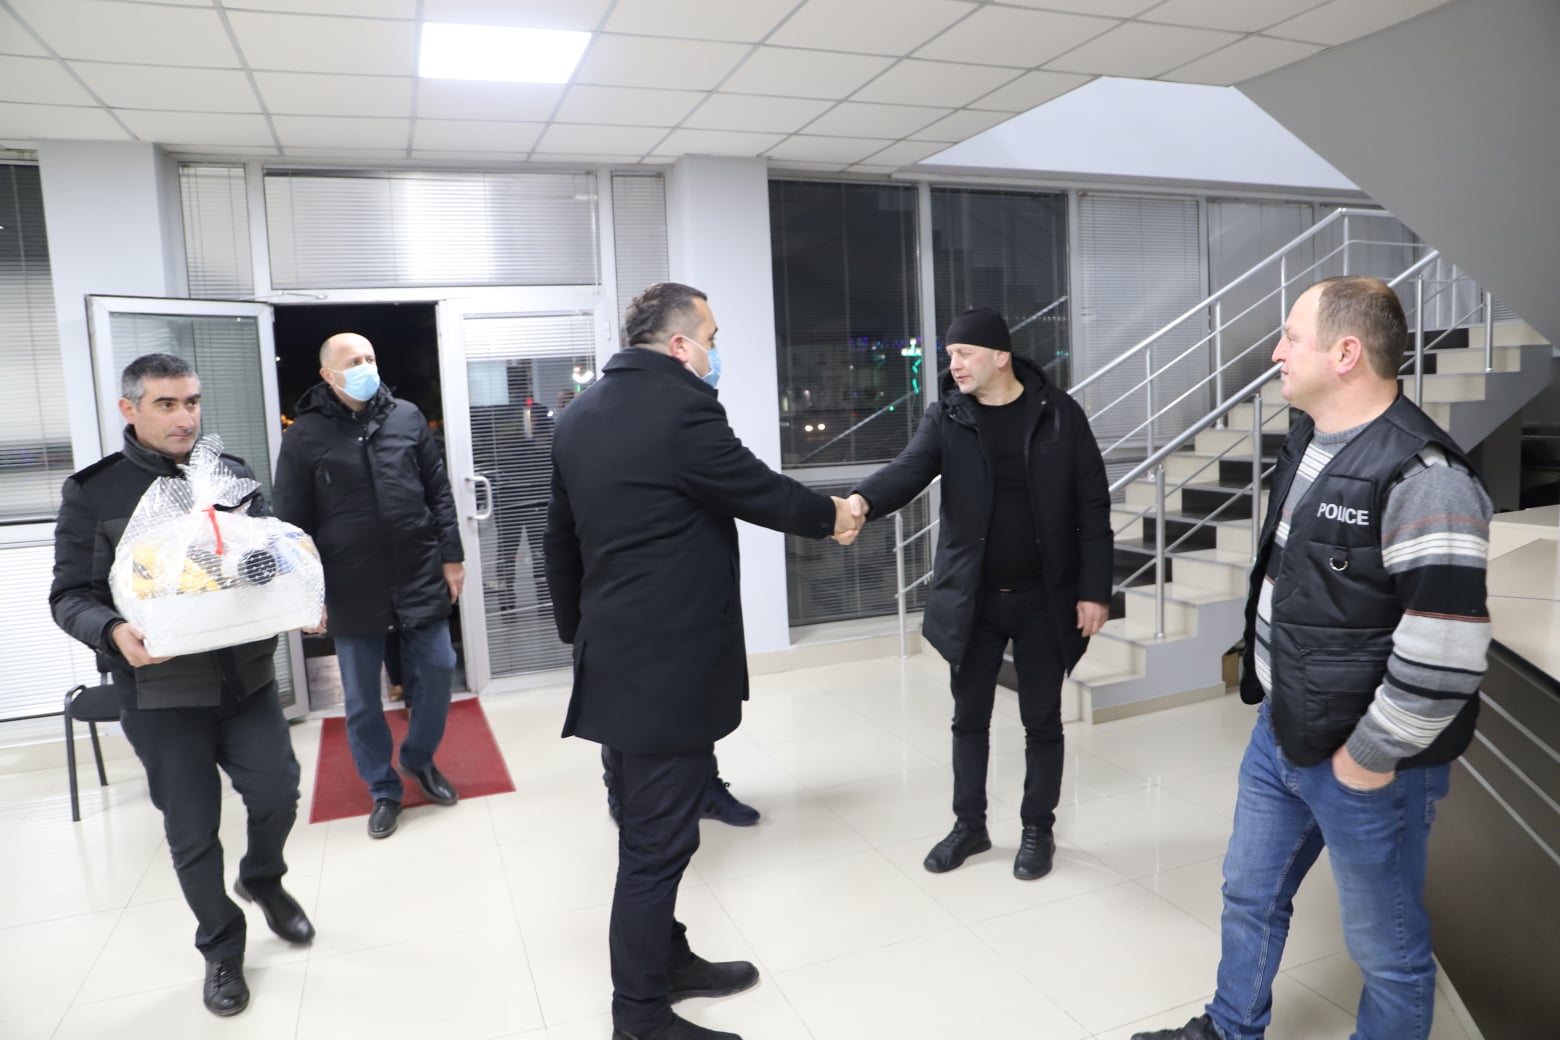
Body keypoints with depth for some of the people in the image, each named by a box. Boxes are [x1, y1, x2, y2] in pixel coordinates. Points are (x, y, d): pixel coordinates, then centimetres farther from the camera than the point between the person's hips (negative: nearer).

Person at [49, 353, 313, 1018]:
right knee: (192, 832, 9)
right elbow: (70, 595, -4)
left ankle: (262, 880, 39)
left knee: (278, 792, 5)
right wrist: (114, 631, -24)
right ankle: (221, 950, 31)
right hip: (160, 692, -2)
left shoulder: (232, 475, 4)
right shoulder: (93, 492, -4)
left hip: (246, 677, 2)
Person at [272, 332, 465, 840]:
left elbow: (439, 492, 7)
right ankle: (383, 790, 27)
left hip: (420, 578, 2)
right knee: (362, 699, 9)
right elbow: (293, 523, -1)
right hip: (352, 591, -1)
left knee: (437, 671, 7)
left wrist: (452, 555, 4)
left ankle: (420, 759, 33)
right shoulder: (304, 436, -2)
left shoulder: (408, 417, 4)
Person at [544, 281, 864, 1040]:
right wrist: (831, 517, 11)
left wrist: (576, 629, 23)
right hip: (671, 665, -9)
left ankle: (666, 961, 36)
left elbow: (560, 538, 14)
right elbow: (761, 492, -8)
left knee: (646, 829, 20)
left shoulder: (579, 416, 9)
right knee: (657, 841, 2)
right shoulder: (682, 408, -17)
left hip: (614, 656, 9)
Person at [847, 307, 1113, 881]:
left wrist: (1094, 590, -8)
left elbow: (1093, 505, -4)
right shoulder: (945, 416, -2)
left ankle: (1038, 829, 29)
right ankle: (970, 824, 31)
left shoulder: (1059, 413, -6)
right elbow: (908, 469, -19)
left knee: (1042, 720, 10)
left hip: (1044, 597, -2)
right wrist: (861, 501, -41)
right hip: (972, 597, 2)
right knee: (969, 717, 13)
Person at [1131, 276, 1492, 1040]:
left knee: (1385, 946, 13)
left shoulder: (1421, 477, -25)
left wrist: (1370, 757, -17)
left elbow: (1447, 654, -28)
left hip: (1360, 761, -9)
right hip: (1280, 731, 9)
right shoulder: (1308, 441, 4)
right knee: (1250, 893, 24)